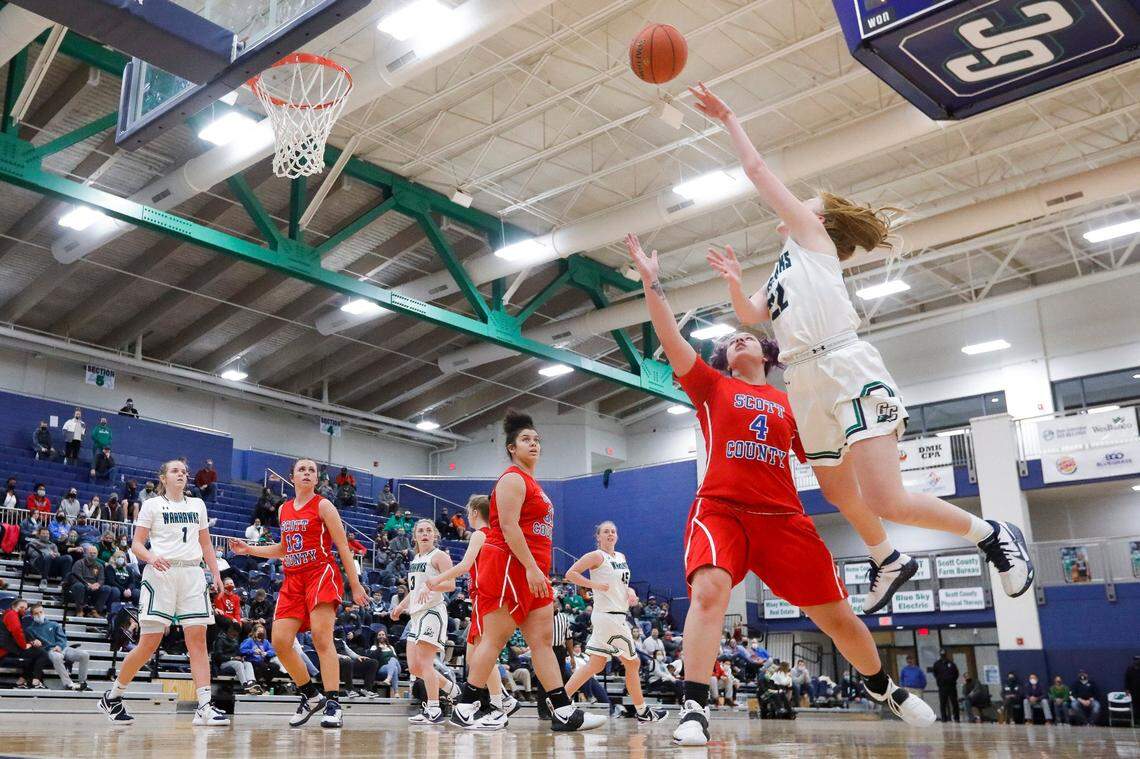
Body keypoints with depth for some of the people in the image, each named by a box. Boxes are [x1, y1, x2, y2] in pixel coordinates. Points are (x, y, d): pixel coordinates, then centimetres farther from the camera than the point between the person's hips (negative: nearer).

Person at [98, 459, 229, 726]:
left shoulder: (197, 504, 18)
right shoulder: (152, 505, 6)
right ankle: (112, 697, 16)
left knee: (197, 639, -7)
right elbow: (136, 544, 1)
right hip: (161, 574, -3)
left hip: (192, 576, 4)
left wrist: (216, 573, 10)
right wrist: (151, 557, -19)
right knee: (149, 643, -5)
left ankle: (204, 707, -10)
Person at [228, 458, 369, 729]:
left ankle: (333, 704, -16)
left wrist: (355, 585, -7)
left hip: (321, 574, -6)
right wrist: (248, 549, 19)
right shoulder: (284, 509, 16)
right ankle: (311, 695, 16)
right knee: (280, 642, -2)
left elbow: (343, 546, -3)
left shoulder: (323, 505, -1)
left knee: (322, 638, -17)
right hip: (293, 579, 6)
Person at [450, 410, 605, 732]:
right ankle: (466, 707, 3)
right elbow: (508, 527, -18)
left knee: (543, 639, 4)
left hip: (531, 570, 10)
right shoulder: (513, 479, -7)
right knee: (495, 637, -5)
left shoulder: (531, 483, 22)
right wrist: (531, 567, -23)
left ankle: (564, 712, 3)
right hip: (507, 564, -10)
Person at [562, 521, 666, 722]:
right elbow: (570, 574, -15)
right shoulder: (596, 556, -9)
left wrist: (630, 591, 7)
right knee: (633, 663, 1)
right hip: (608, 615, -8)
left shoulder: (621, 557, 16)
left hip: (618, 615, 8)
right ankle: (642, 711, 12)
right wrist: (596, 585, -19)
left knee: (595, 664, 6)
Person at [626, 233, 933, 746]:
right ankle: (694, 710, -28)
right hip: (720, 510, -2)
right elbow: (670, 338, 1)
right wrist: (651, 281, -3)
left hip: (783, 517, 3)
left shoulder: (790, 404, 18)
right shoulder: (712, 386, 12)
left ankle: (882, 687, 36)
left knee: (836, 615, 9)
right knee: (710, 590, -31)